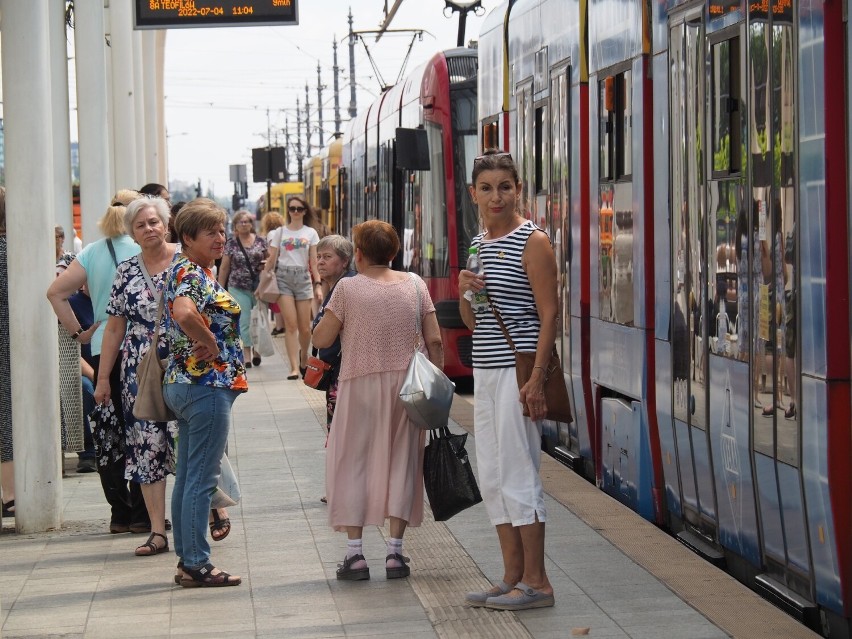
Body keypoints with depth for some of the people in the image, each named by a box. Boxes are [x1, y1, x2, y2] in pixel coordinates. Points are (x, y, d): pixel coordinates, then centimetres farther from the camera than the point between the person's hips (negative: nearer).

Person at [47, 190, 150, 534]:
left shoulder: (91, 253, 6)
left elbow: (56, 291, 2)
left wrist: (78, 333, 5)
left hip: (102, 351, 4)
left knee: (109, 433, 9)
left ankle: (120, 512, 13)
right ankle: (141, 513, 4)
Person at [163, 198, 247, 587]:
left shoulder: (190, 270, 14)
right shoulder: (191, 273, -16)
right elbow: (185, 314, -36)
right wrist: (209, 341, -21)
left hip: (182, 384, 11)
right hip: (206, 384, -11)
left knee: (187, 477, 13)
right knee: (202, 478, -6)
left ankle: (187, 561, 19)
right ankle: (197, 565, -3)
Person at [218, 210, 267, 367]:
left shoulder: (261, 241, 3)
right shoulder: (231, 244, 2)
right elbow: (224, 268, 5)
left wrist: (265, 265, -10)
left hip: (259, 287, 1)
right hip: (238, 289, -1)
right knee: (243, 322, -4)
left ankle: (257, 351, 24)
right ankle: (246, 356, 0)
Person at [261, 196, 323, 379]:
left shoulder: (310, 233, 9)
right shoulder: (280, 232, 8)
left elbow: (313, 262, 6)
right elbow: (272, 260, 7)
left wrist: (318, 284, -2)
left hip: (303, 278, 1)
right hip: (284, 277, -1)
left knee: (304, 327, 0)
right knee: (291, 324, -9)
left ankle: (303, 358, 28)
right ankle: (294, 367, -10)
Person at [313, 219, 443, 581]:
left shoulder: (349, 288, -7)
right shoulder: (414, 285, 3)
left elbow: (321, 340, -6)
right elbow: (434, 341, 1)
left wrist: (330, 316, 12)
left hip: (360, 386, -3)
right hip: (405, 385, 3)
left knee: (352, 463, 6)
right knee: (401, 462, 10)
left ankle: (355, 554, 1)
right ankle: (394, 552, 6)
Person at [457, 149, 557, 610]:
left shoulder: (532, 242, -9)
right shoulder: (477, 244, 15)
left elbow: (549, 314, -13)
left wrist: (536, 378, -21)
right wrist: (465, 292, -3)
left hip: (518, 369, -8)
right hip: (484, 371, 8)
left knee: (519, 475, -6)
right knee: (492, 479, 10)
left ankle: (536, 582, 0)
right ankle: (513, 578, 17)